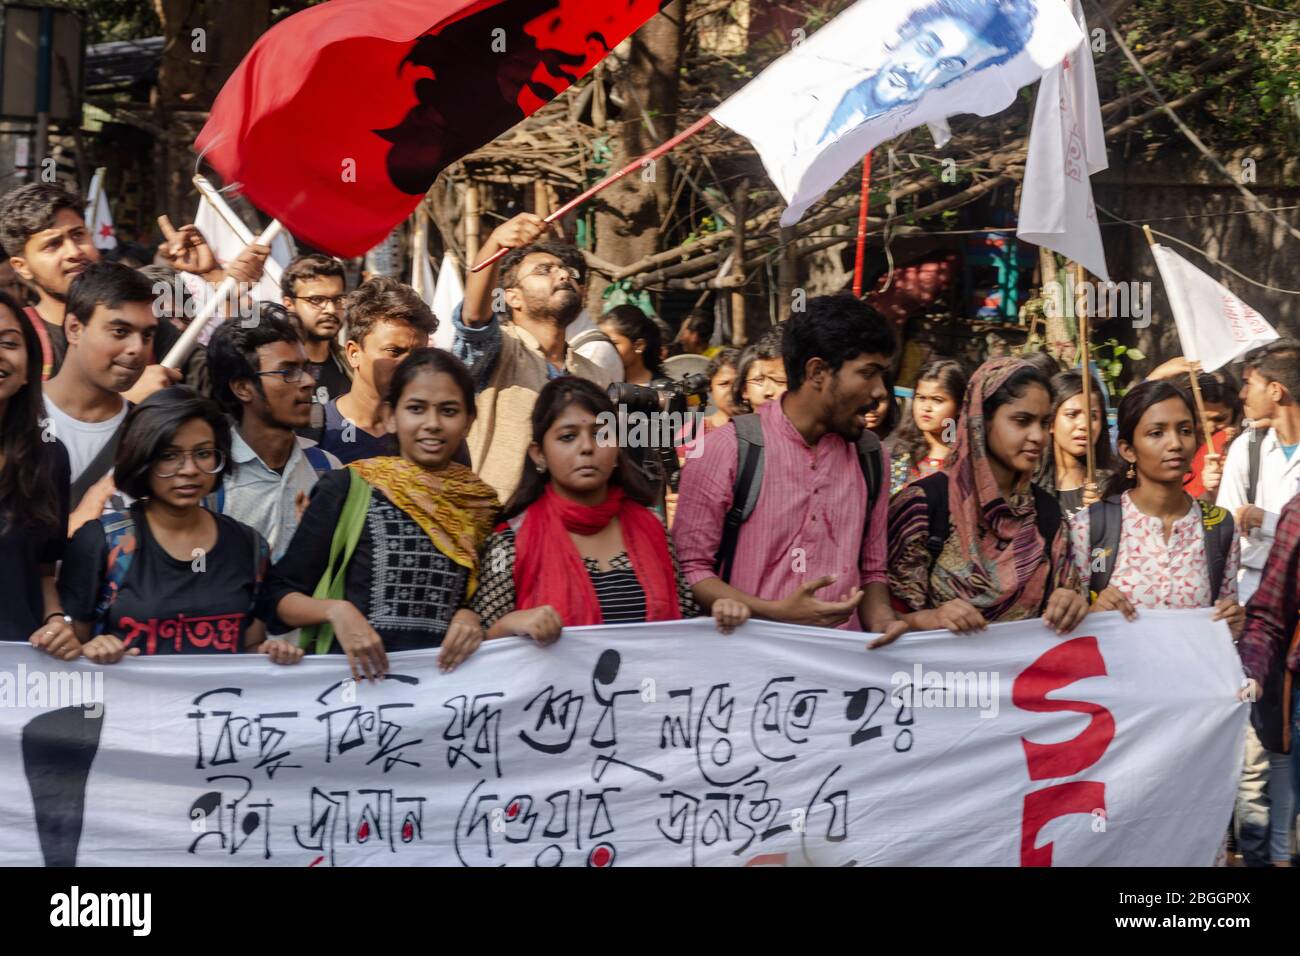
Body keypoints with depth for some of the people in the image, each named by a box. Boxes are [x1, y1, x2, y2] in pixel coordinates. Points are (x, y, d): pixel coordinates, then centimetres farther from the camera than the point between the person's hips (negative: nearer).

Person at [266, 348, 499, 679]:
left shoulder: (482, 503, 7)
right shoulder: (345, 489, -2)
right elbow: (282, 593, 1)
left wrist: (472, 616, -1)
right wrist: (336, 610, -17)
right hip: (352, 671, -4)